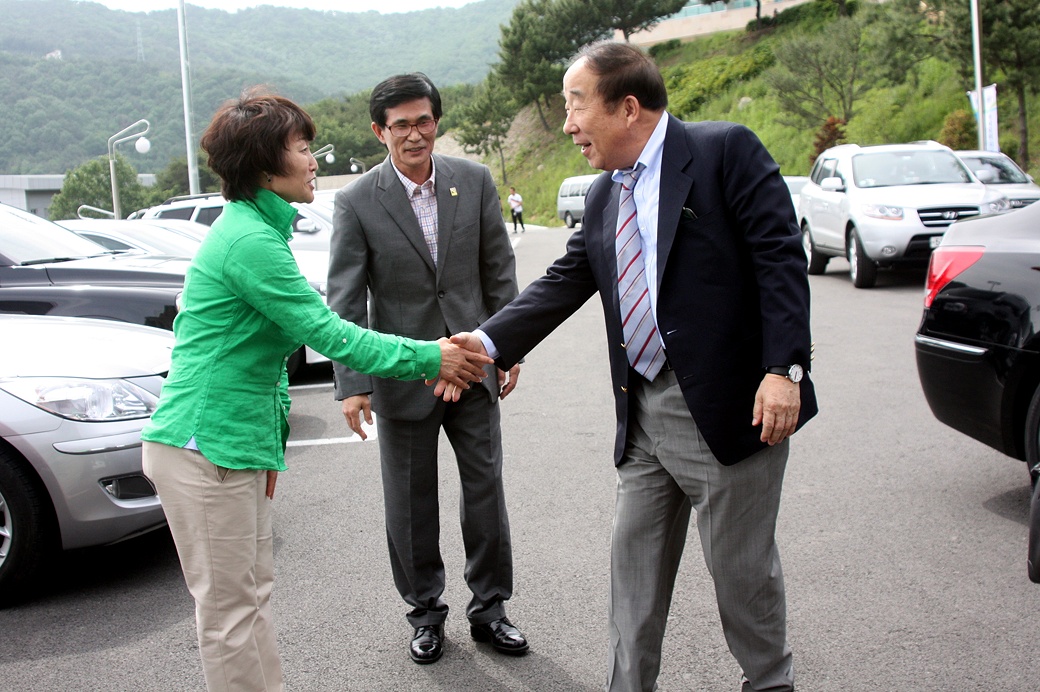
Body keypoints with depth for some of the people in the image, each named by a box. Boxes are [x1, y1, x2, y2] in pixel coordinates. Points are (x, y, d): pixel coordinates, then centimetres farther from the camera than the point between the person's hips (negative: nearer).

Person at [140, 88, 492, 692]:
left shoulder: (256, 227, 14)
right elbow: (328, 334, -21)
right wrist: (429, 358, -14)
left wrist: (274, 435, 16)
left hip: (242, 441, 10)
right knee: (230, 609, 2)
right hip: (206, 444, -10)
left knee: (254, 593, 18)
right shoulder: (251, 241, -19)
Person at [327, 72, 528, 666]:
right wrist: (352, 384, -18)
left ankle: (490, 607, 27)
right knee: (411, 500, 10)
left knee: (485, 488, 10)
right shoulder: (357, 203, -9)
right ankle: (426, 611, 28)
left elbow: (499, 271, 5)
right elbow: (344, 301, -10)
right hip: (402, 373, -2)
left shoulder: (475, 181, -1)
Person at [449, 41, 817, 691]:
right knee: (635, 565, 13)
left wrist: (783, 369, -22)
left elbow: (781, 256, -14)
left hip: (731, 406, -7)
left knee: (742, 568, 7)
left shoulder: (726, 149, -8)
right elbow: (561, 284, 11)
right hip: (645, 413, 7)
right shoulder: (604, 198, 14)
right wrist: (488, 342, -2)